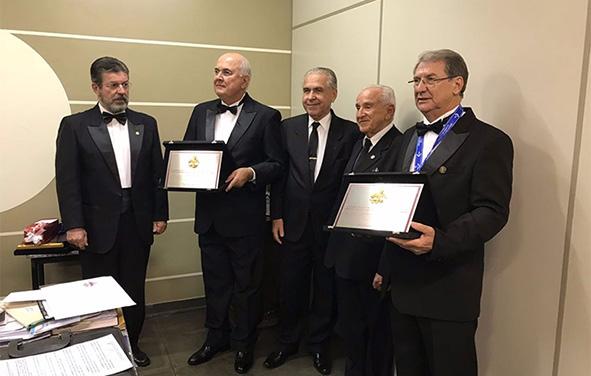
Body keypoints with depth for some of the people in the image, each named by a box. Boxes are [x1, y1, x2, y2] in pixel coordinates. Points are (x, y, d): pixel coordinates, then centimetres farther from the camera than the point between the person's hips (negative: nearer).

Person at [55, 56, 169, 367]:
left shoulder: (146, 124, 6)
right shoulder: (75, 126, -2)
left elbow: (157, 173, 7)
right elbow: (66, 179, -6)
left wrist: (160, 214, 4)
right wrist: (73, 225, -11)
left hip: (138, 223, 3)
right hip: (98, 226, -2)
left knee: (134, 289, 14)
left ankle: (132, 344, 31)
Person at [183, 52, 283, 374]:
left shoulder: (266, 117, -6)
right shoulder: (201, 112, 9)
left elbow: (276, 165, -7)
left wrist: (250, 172, -24)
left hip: (245, 217, -4)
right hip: (208, 215, 5)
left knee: (246, 284, 11)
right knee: (214, 282, 19)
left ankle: (243, 344, 32)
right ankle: (217, 337, 39)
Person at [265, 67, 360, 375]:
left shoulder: (350, 132, -6)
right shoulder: (288, 128, 3)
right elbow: (279, 174, 3)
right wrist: (276, 216, -1)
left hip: (332, 224, -2)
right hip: (294, 222, 2)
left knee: (326, 288, 13)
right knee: (290, 287, 13)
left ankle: (319, 345, 35)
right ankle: (287, 342, 35)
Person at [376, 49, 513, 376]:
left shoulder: (489, 141, -8)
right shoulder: (410, 137, 15)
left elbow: (492, 212, -16)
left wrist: (440, 241, -32)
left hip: (448, 289, -6)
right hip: (402, 285, 7)